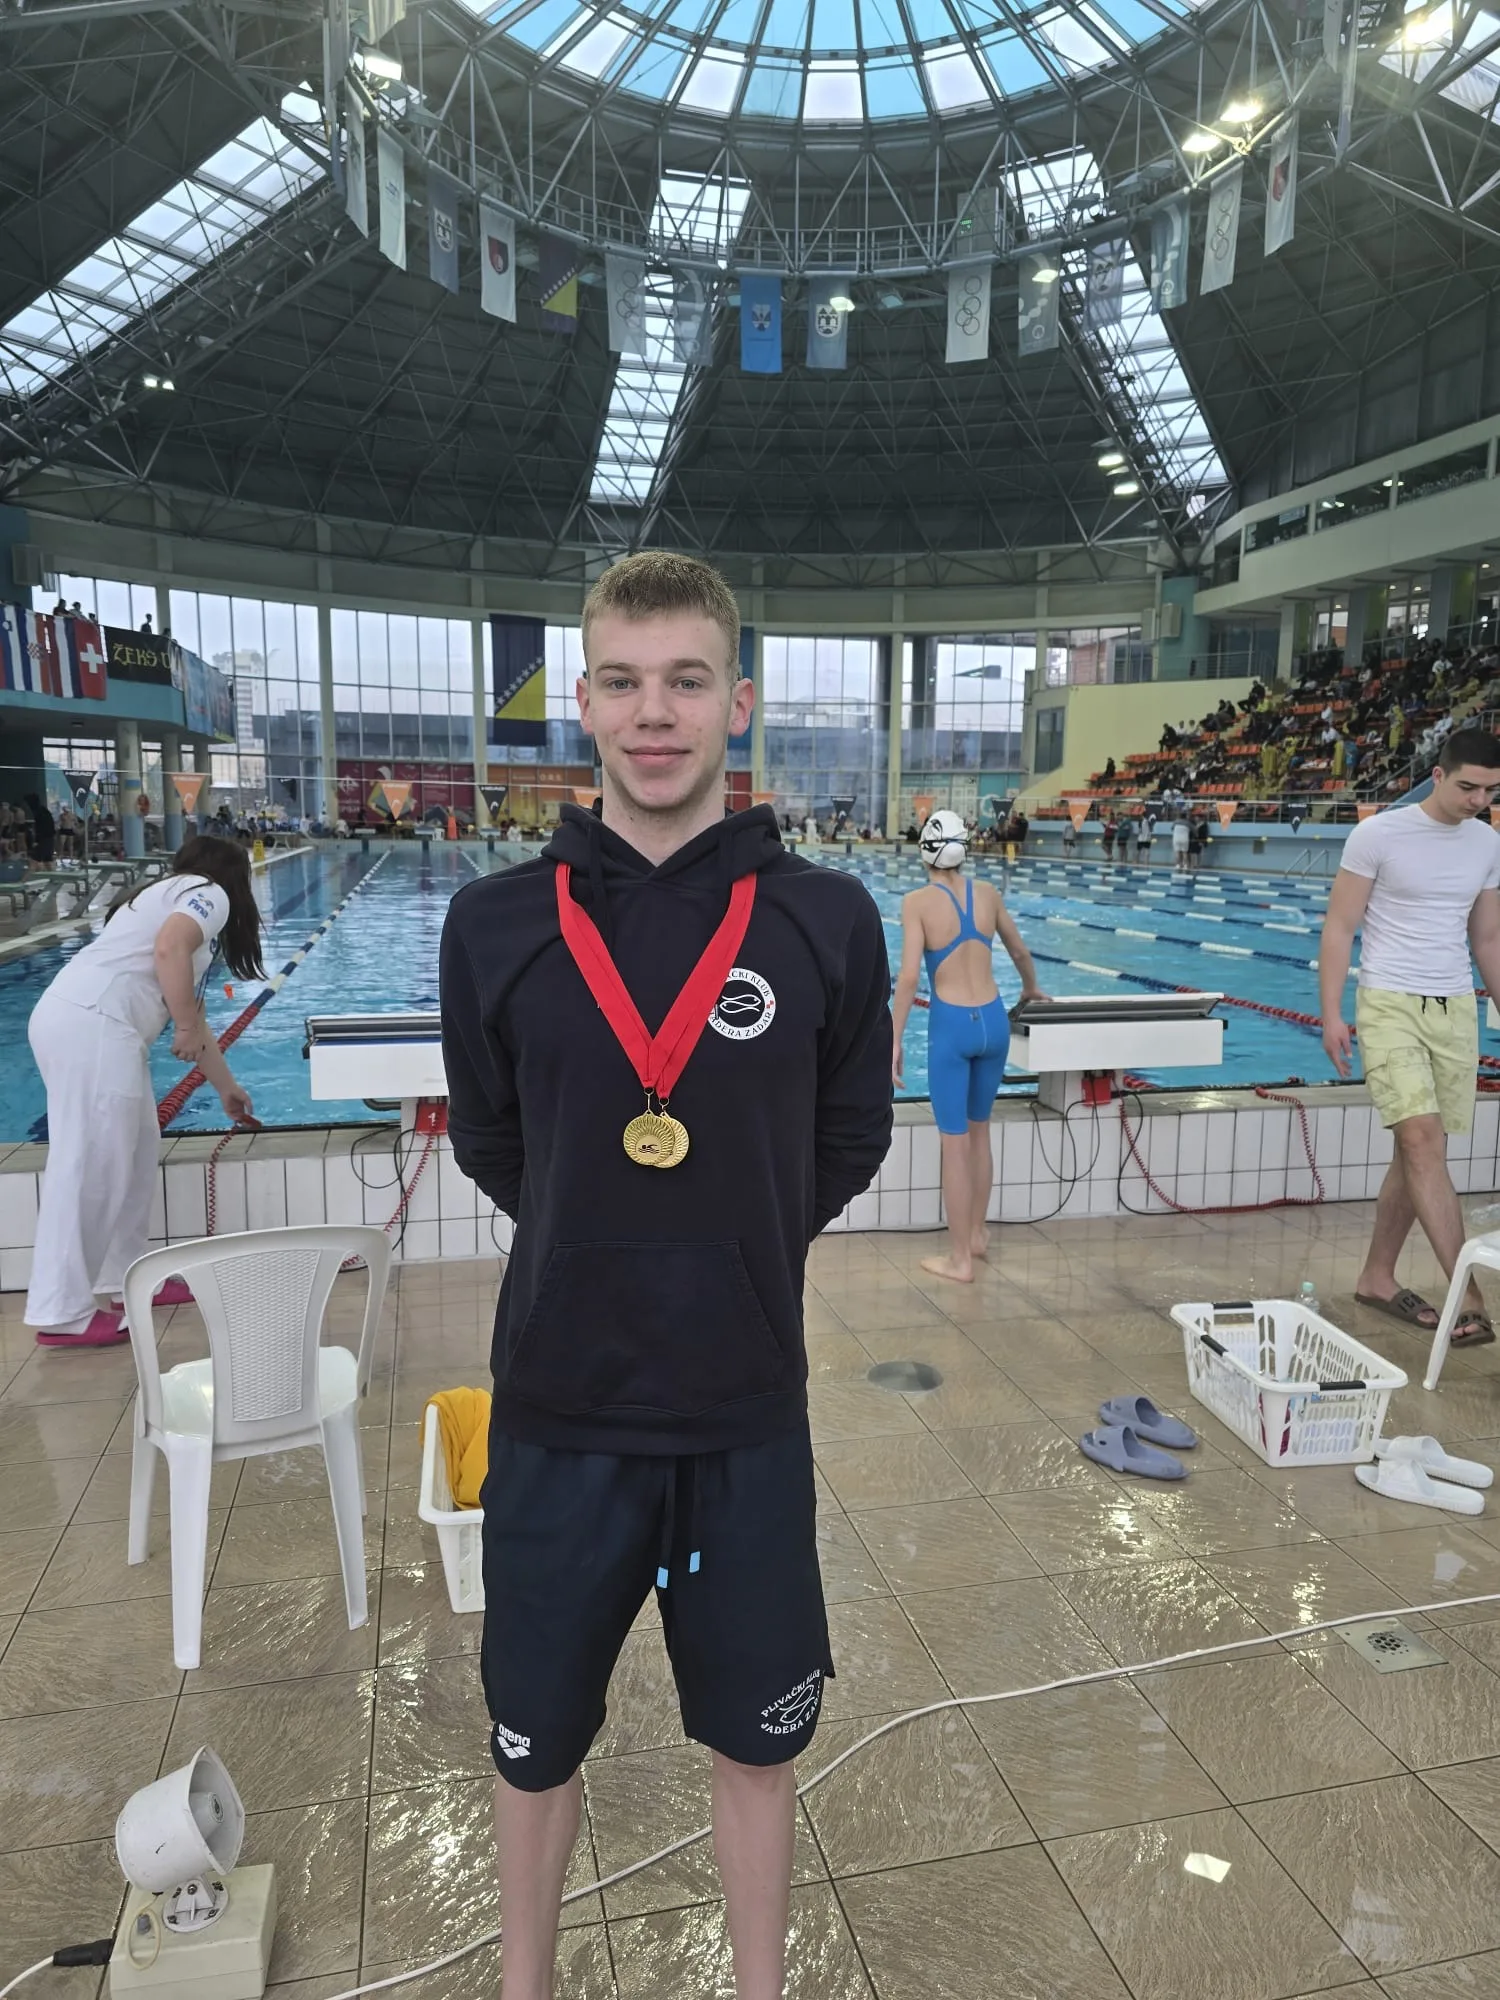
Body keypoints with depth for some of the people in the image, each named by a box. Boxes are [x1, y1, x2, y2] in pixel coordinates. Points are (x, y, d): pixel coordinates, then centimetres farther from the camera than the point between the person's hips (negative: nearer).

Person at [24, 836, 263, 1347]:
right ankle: (63, 1313, -4)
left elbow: (191, 1016, 38)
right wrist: (187, 1028, -8)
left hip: (78, 1019, 10)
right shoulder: (209, 894, 6)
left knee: (133, 1156, 17)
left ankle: (129, 1276, 27)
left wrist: (226, 1087, 45)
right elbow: (169, 950, -16)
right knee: (91, 1166, -8)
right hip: (91, 1024, -10)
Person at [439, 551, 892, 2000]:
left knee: (754, 1744, 20)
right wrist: (605, 1255, 6)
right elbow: (487, 1144, 6)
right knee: (535, 1748, 22)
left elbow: (849, 1138, 4)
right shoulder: (496, 926, -7)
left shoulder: (828, 923, -9)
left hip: (747, 1414, 0)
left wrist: (740, 1253, 5)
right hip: (559, 1405, 1)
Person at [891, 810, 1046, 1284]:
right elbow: (1019, 950, 21)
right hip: (994, 1021, 5)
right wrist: (1031, 989, 41)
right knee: (979, 1131, 22)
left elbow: (908, 975, -16)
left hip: (951, 1026, -5)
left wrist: (895, 1041, -10)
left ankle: (959, 1260, 13)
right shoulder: (988, 893, 6)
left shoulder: (918, 902, -8)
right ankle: (976, 1234, 36)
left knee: (955, 1144, 4)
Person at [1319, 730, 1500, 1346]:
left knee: (1416, 1150, 8)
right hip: (1390, 1005, -5)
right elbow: (1339, 928, -6)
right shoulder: (1378, 834, -7)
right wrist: (1331, 1013, -12)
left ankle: (1376, 1277, 22)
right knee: (1424, 1141, -14)